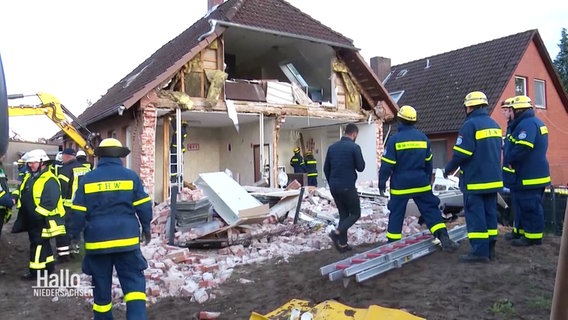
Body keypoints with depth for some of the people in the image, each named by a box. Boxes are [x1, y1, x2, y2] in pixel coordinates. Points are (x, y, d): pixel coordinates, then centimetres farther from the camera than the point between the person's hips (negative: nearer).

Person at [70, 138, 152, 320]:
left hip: (97, 242, 2)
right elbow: (144, 208, -2)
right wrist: (146, 228, 12)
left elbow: (78, 214, 0)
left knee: (102, 285, 16)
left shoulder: (87, 179, 0)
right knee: (134, 282, 4)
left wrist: (72, 236, 12)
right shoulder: (131, 176, -3)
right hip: (126, 240, -1)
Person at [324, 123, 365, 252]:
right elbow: (361, 167, -6)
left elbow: (326, 168, 12)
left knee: (343, 214, 15)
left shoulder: (332, 147, 8)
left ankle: (342, 243, 13)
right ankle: (337, 233, -11)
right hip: (348, 187, -6)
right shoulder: (354, 147, -11)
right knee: (355, 214, 8)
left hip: (334, 187, 6)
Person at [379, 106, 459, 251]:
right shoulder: (423, 137, 5)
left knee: (396, 214, 8)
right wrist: (428, 179, 26)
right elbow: (428, 162, 14)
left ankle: (392, 243, 15)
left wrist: (382, 183, 0)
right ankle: (444, 239, -3)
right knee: (431, 210, 7)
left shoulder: (394, 139, -10)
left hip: (400, 186, -3)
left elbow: (387, 165, -11)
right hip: (421, 184, 3)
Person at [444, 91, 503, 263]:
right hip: (492, 178, 8)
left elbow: (461, 153, -18)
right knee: (490, 213, 12)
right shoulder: (494, 125, 13)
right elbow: (495, 152, 19)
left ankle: (480, 251, -2)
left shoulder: (470, 124, -14)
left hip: (475, 180, -8)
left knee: (475, 215, -3)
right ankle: (490, 248, 19)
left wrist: (448, 169, -4)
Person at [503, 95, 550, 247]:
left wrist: (507, 160, -14)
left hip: (529, 175, -11)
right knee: (525, 205, 16)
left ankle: (533, 236, 2)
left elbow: (522, 148, -27)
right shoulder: (536, 122, 18)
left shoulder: (527, 124, -17)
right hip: (535, 173, 11)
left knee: (529, 206, -4)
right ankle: (524, 232, 25)